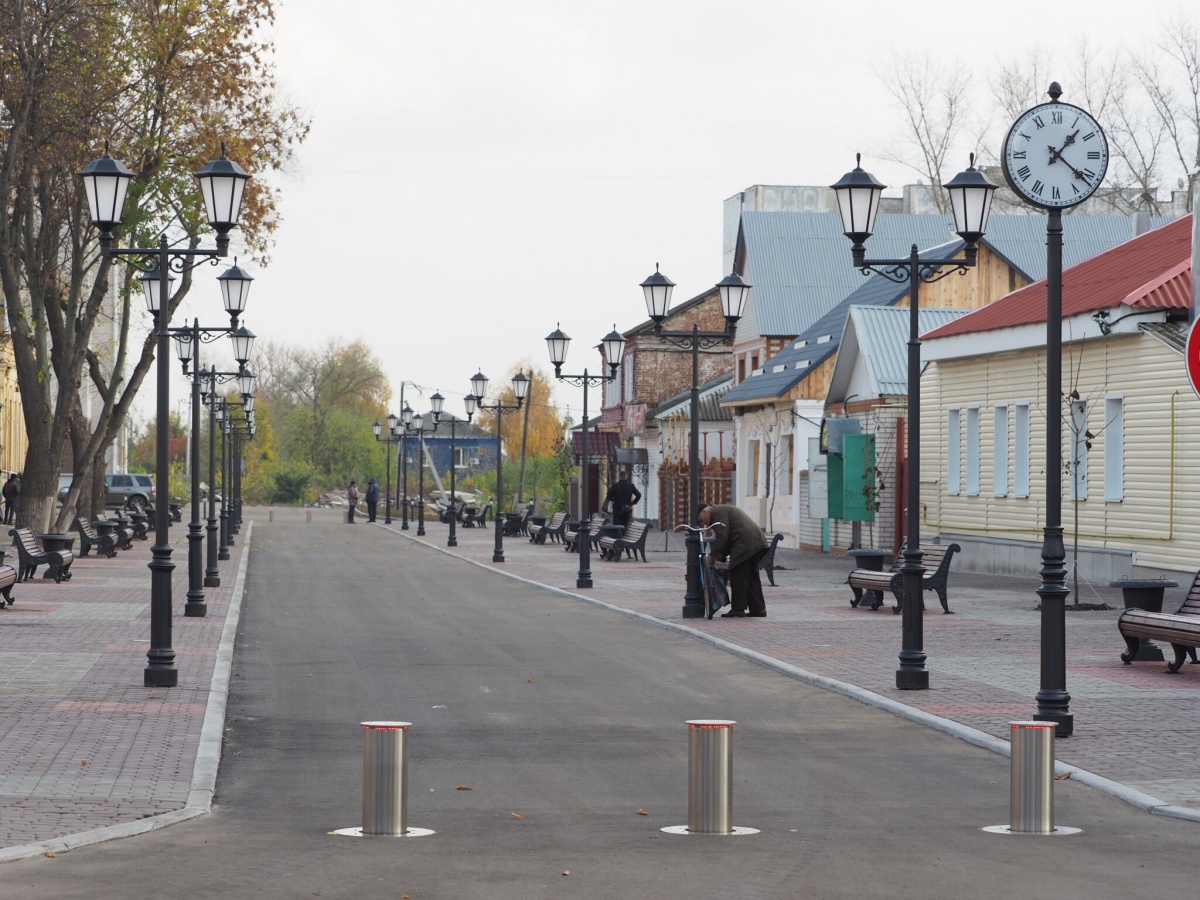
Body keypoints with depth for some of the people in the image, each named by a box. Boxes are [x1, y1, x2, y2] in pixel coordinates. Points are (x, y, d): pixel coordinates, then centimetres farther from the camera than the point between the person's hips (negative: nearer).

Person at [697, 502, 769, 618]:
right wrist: (719, 556, 18)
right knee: (751, 576, 13)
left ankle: (738, 609, -2)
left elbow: (722, 537, -12)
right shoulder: (723, 510, 29)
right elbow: (727, 538, 27)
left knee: (737, 577, -4)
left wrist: (712, 556, -4)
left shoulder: (717, 512, -3)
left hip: (744, 544, -10)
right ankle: (758, 608, 14)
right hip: (756, 541, 10)